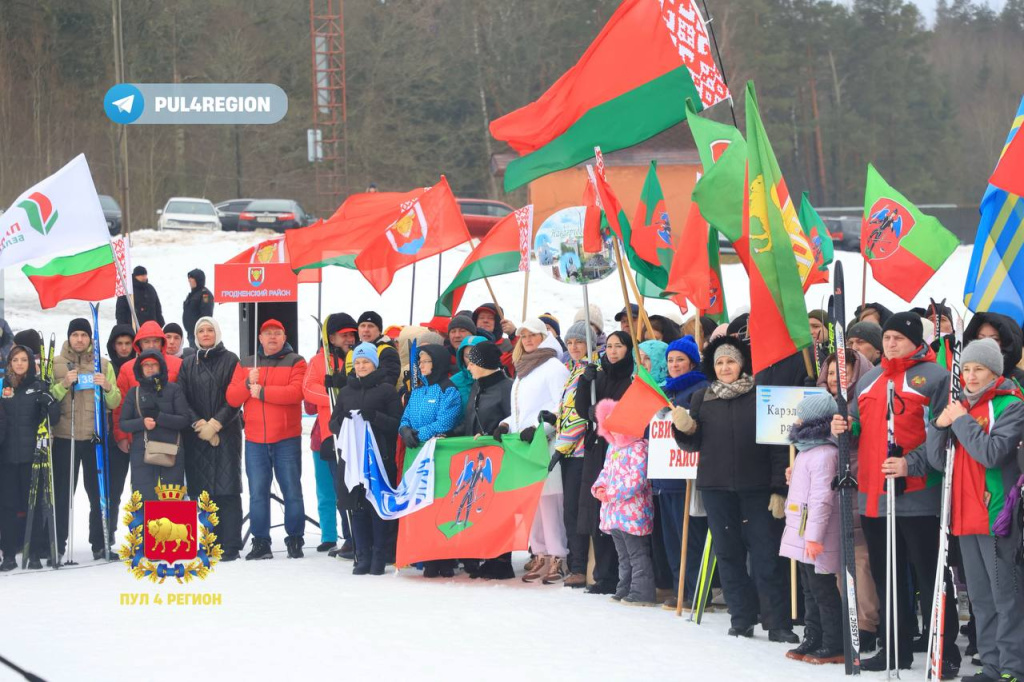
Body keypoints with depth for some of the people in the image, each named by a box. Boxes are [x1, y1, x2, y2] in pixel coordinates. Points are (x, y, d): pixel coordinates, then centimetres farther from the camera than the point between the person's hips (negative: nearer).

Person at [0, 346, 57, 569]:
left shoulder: (39, 386, 5)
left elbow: (53, 419, 2)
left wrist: (48, 404, -17)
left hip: (33, 453, -2)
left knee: (35, 502, -1)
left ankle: (36, 552, 2)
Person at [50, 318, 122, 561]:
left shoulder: (103, 365, 8)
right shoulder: (56, 364, 6)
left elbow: (114, 403, 6)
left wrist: (108, 387, -14)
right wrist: (64, 384, -17)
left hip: (95, 437, 1)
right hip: (64, 437, -1)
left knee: (100, 494, 2)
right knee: (62, 494, 0)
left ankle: (101, 545, 10)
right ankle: (57, 546, 5)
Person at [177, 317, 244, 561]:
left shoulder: (230, 360, 4)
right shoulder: (188, 364, 13)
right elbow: (183, 399, 6)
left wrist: (215, 424, -12)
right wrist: (199, 424, -9)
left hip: (226, 434, -3)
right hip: (196, 436, 3)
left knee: (227, 489, -8)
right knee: (203, 490, 0)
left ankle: (230, 546, -8)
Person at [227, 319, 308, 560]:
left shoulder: (295, 362, 3)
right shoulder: (245, 364, 14)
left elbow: (296, 392, -14)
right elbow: (232, 398, 5)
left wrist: (262, 392, -15)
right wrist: (248, 384, -14)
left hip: (287, 439, -3)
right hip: (255, 440, 3)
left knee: (292, 490, 0)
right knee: (258, 492, 1)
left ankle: (295, 541, 7)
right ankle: (260, 543, 5)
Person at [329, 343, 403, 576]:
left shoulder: (386, 390, 3)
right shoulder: (346, 392, 16)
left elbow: (397, 424, -3)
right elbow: (333, 424, 16)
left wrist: (374, 416, -19)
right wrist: (342, 420, -6)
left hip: (380, 457, -4)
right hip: (352, 456, 4)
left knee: (378, 507, -5)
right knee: (357, 507, 3)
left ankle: (379, 558, 2)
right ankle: (363, 557, 9)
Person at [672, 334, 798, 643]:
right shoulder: (702, 398, 10)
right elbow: (694, 444, 13)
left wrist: (779, 489, -9)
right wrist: (685, 429, -9)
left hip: (756, 487, -4)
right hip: (716, 488, 4)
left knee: (766, 555, -5)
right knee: (728, 554, 7)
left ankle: (778, 623, -4)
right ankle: (742, 618, 16)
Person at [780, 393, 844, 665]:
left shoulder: (824, 454, -19)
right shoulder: (807, 451, 15)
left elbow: (822, 497, -24)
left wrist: (814, 537, -26)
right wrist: (793, 480, 13)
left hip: (816, 539, -11)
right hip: (802, 536, 11)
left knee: (823, 591, -5)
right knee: (810, 591, 16)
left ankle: (834, 646, 0)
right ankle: (813, 640, 23)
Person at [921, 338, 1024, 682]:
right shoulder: (960, 406, 15)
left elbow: (993, 452, -19)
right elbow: (938, 460, 9)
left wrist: (962, 421, -14)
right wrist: (939, 427, -7)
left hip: (996, 514, -7)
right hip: (964, 515, 7)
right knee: (980, 597, 10)